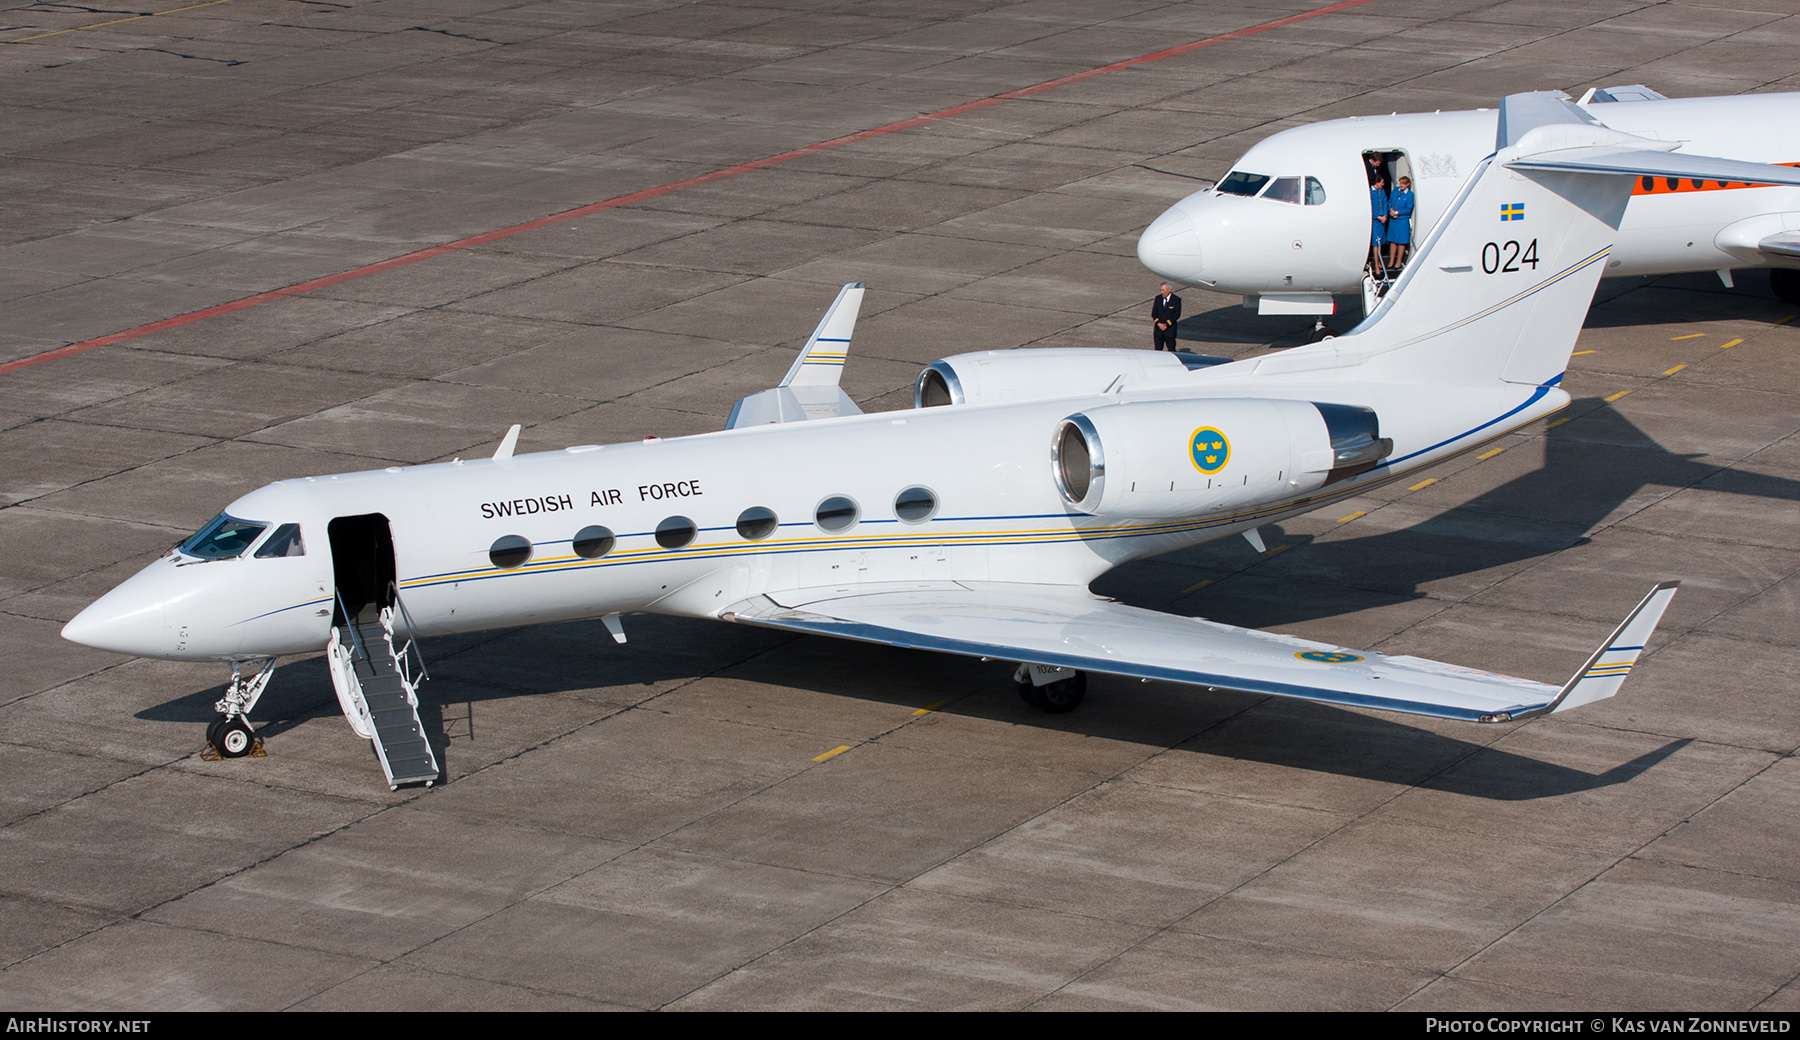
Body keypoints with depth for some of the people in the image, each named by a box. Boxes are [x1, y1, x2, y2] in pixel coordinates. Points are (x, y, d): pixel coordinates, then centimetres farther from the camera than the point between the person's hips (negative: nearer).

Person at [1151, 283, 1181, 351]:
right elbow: (1154, 313, 7)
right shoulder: (1158, 298, 7)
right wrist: (1159, 323, -8)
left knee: (1171, 350, -2)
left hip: (1170, 329, -3)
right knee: (1158, 350, 3)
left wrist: (1166, 324, -13)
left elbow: (1177, 314, -8)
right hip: (1158, 328, 3)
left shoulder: (1176, 300, -4)